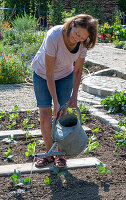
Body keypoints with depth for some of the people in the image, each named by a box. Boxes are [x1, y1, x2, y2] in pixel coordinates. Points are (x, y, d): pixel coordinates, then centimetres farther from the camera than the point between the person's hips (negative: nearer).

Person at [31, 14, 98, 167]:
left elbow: (78, 71, -8)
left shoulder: (83, 44, -23)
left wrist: (74, 96, -13)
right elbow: (49, 74, -32)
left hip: (65, 76, 2)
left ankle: (60, 154, 13)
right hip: (42, 75, -2)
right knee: (45, 115, -5)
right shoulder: (54, 37, -37)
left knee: (62, 114, -2)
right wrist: (55, 102, -30)